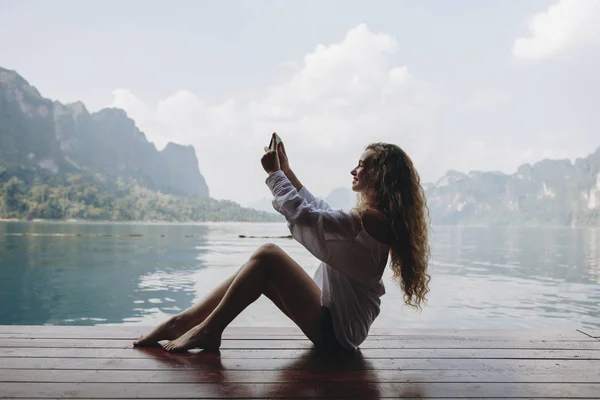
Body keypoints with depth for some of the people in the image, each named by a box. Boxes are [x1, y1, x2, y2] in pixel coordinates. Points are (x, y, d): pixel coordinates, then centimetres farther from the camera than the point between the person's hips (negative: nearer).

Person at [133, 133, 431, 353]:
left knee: (267, 255, -16)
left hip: (335, 329, -9)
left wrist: (273, 172, -9)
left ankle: (208, 331, -7)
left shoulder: (369, 218, -19)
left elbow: (302, 214, -24)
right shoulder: (376, 218, 12)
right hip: (335, 320, 9)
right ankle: (182, 322, 3)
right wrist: (286, 170, 21)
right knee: (258, 269, 2)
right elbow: (320, 211, 22)